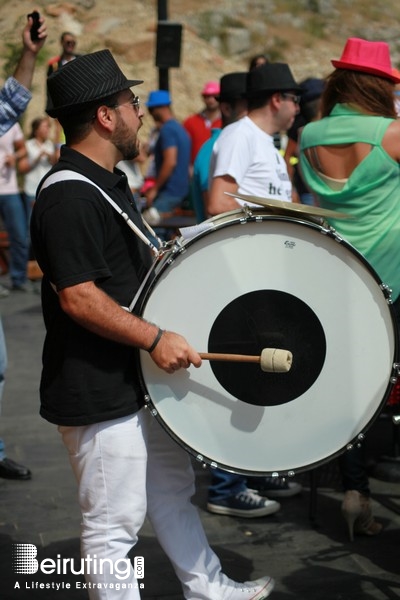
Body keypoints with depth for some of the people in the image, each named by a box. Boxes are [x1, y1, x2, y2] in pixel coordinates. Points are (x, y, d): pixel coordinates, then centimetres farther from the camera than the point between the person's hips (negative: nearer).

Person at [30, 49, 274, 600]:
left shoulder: (107, 183, 12)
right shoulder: (67, 197, -22)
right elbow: (78, 296, -27)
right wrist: (155, 338, -26)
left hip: (139, 381, 11)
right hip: (97, 394, -11)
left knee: (173, 487, 23)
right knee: (115, 521, 1)